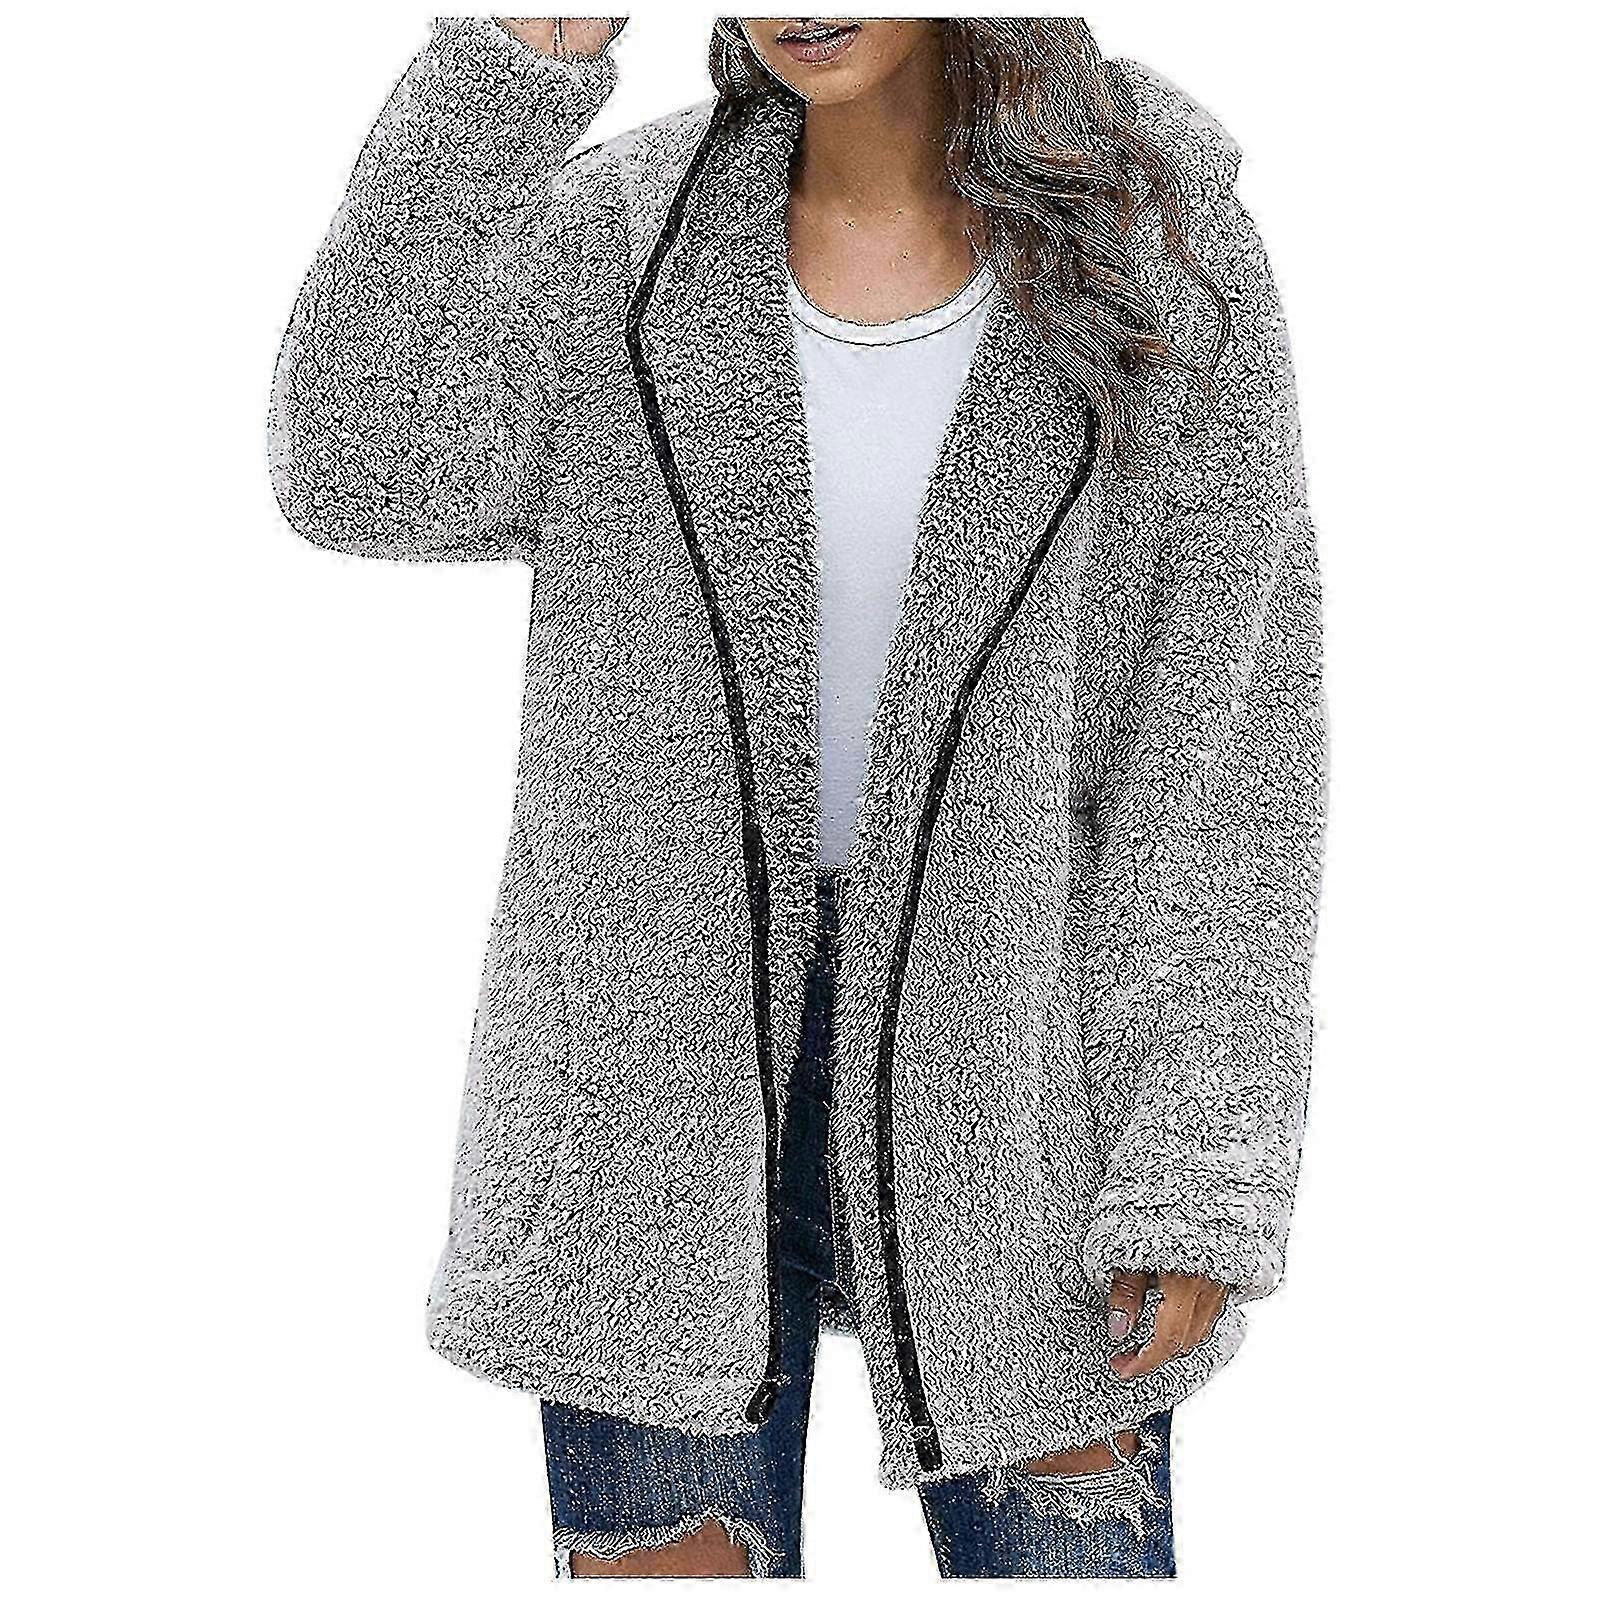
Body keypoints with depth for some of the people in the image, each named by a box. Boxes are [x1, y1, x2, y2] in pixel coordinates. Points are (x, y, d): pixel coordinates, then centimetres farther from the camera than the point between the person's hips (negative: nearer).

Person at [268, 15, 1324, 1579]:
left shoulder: (1159, 245, -3)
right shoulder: (623, 229, 0)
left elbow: (1233, 721, -4)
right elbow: (362, 471, -16)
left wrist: (1197, 1170, -9)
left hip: (1014, 1028, 0)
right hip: (662, 1032, 1)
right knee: (665, 1553, 9)